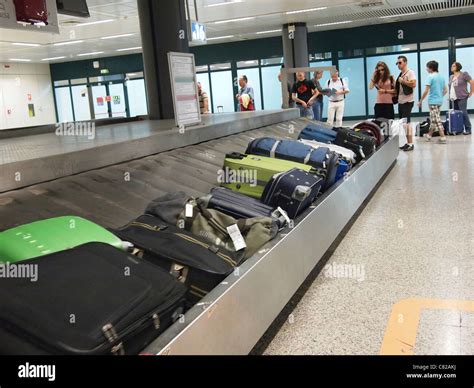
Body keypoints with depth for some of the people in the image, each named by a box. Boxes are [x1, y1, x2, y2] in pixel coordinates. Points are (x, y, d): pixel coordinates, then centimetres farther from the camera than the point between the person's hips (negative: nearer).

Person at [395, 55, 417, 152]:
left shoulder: (410, 72, -8)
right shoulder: (400, 75, 17)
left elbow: (413, 84, -21)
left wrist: (403, 81, -14)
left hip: (407, 101, -8)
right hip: (401, 102, 8)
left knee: (407, 122, -9)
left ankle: (411, 144, -6)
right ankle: (408, 143, 14)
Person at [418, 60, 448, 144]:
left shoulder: (431, 76, -11)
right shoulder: (441, 77, 10)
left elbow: (426, 91, -16)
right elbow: (445, 90, 13)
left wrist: (421, 101, -9)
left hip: (433, 101, -8)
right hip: (439, 101, 8)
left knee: (436, 120, -5)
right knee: (433, 119, 17)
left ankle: (443, 137, -7)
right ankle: (429, 135, 29)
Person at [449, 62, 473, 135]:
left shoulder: (464, 74, -2)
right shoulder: (451, 77, 18)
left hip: (461, 98, -7)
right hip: (453, 98, 7)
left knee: (463, 113, -11)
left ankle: (468, 129, -6)